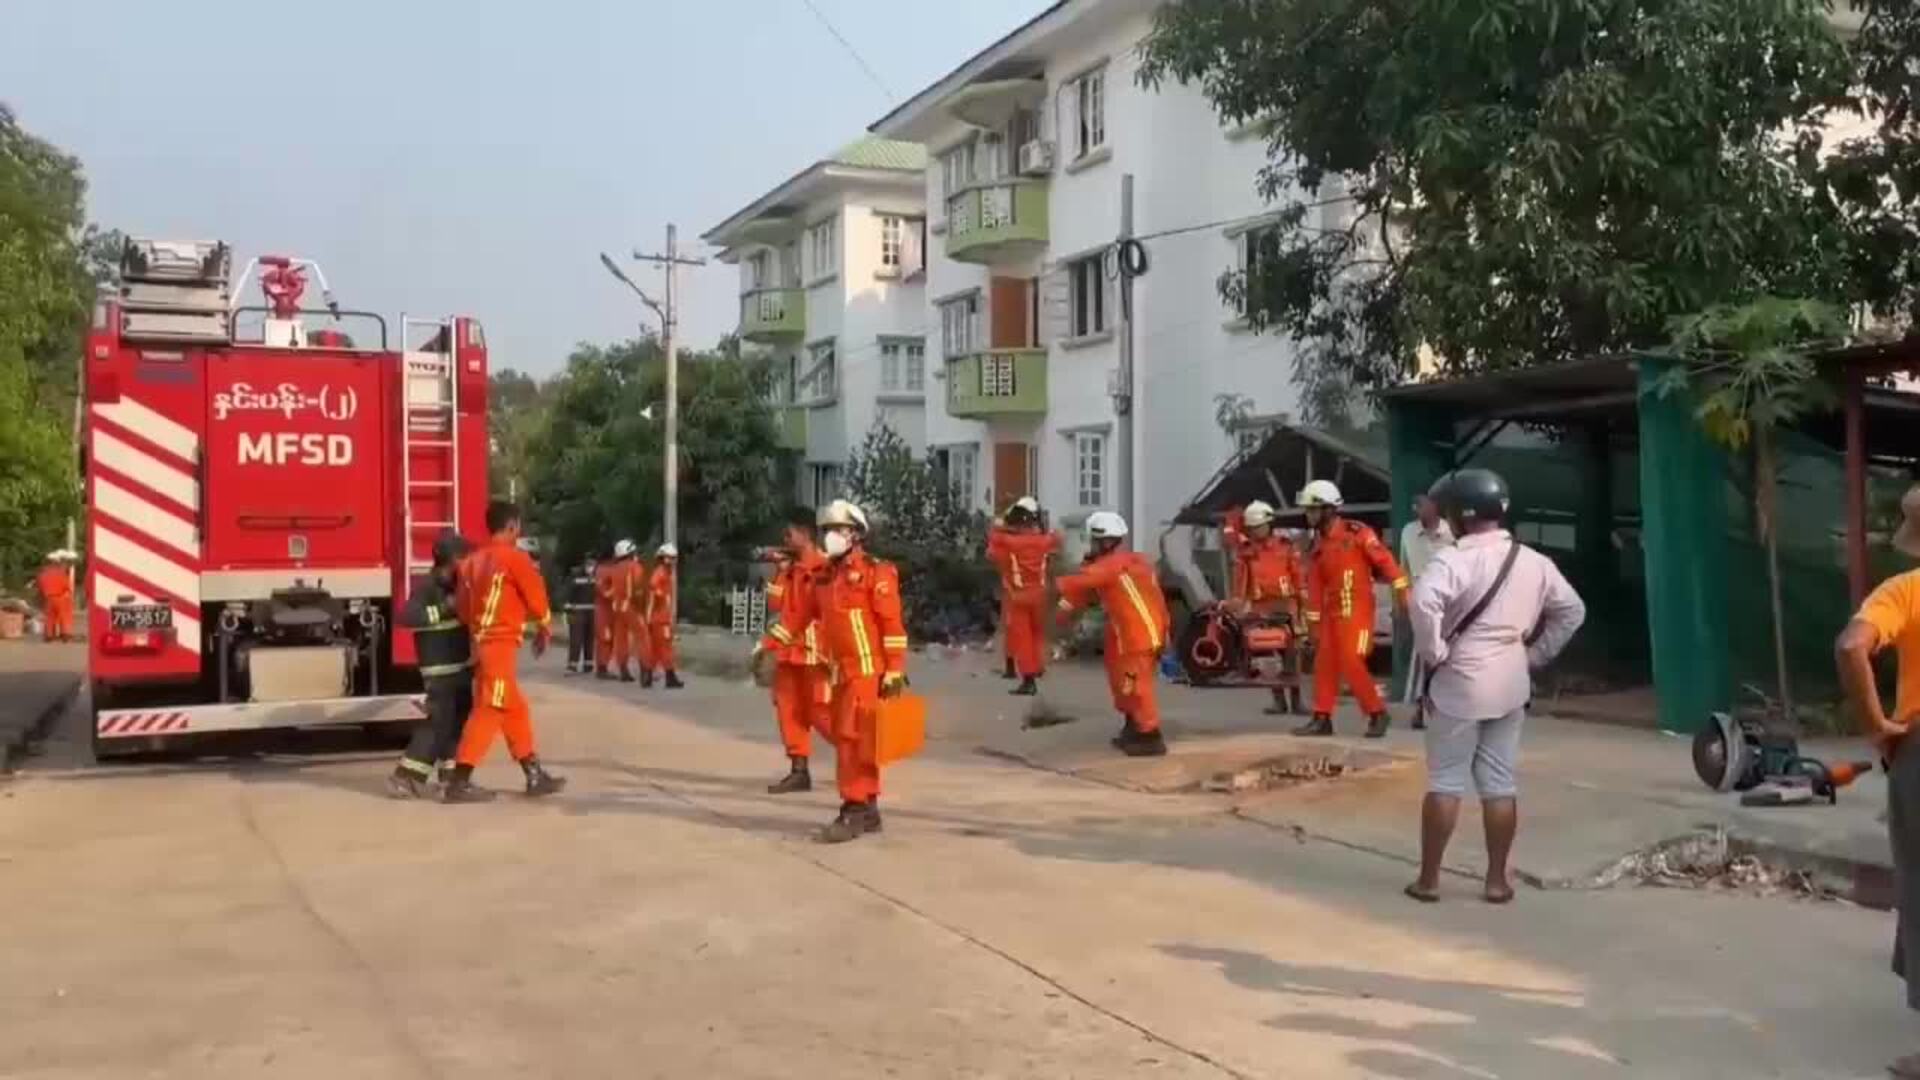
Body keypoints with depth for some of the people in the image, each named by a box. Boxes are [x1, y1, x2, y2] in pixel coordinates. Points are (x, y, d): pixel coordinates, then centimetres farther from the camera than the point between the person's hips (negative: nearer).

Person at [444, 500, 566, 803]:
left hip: (483, 643, 8)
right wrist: (545, 629, 15)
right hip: (500, 644, -8)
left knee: (515, 708, 14)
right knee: (490, 710, -9)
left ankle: (535, 775, 20)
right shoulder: (515, 557, -8)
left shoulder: (475, 560, 12)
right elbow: (536, 596, -1)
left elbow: (464, 606, 13)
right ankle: (459, 782, -12)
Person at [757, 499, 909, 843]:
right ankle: (867, 810, 20)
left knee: (853, 739, -11)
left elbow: (893, 623, -13)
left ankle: (854, 811, -7)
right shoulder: (824, 576, 14)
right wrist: (767, 645, 14)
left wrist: (894, 671, -17)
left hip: (868, 671, -8)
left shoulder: (875, 572, -9)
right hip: (841, 672, 8)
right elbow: (796, 613, 18)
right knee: (849, 739, 11)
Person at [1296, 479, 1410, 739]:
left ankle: (1378, 714, 4)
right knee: (1324, 664, 6)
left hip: (1357, 610, -7)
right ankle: (1322, 718, 14)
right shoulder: (1318, 544, 10)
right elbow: (1315, 586, 12)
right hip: (1332, 612, 7)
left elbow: (1384, 559, -12)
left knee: (1351, 663, -11)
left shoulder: (1356, 532, -11)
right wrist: (1314, 625, 12)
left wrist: (1401, 589, -17)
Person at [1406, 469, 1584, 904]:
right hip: (1511, 684, 5)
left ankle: (1428, 879, 9)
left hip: (1460, 683, -5)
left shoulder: (1455, 559, -14)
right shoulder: (1535, 562, 7)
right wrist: (1535, 654, 14)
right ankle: (1497, 879, 15)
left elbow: (1423, 602, -31)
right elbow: (1572, 611, 16)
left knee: (1445, 782, 3)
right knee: (1499, 783, 11)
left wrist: (1434, 653, -18)